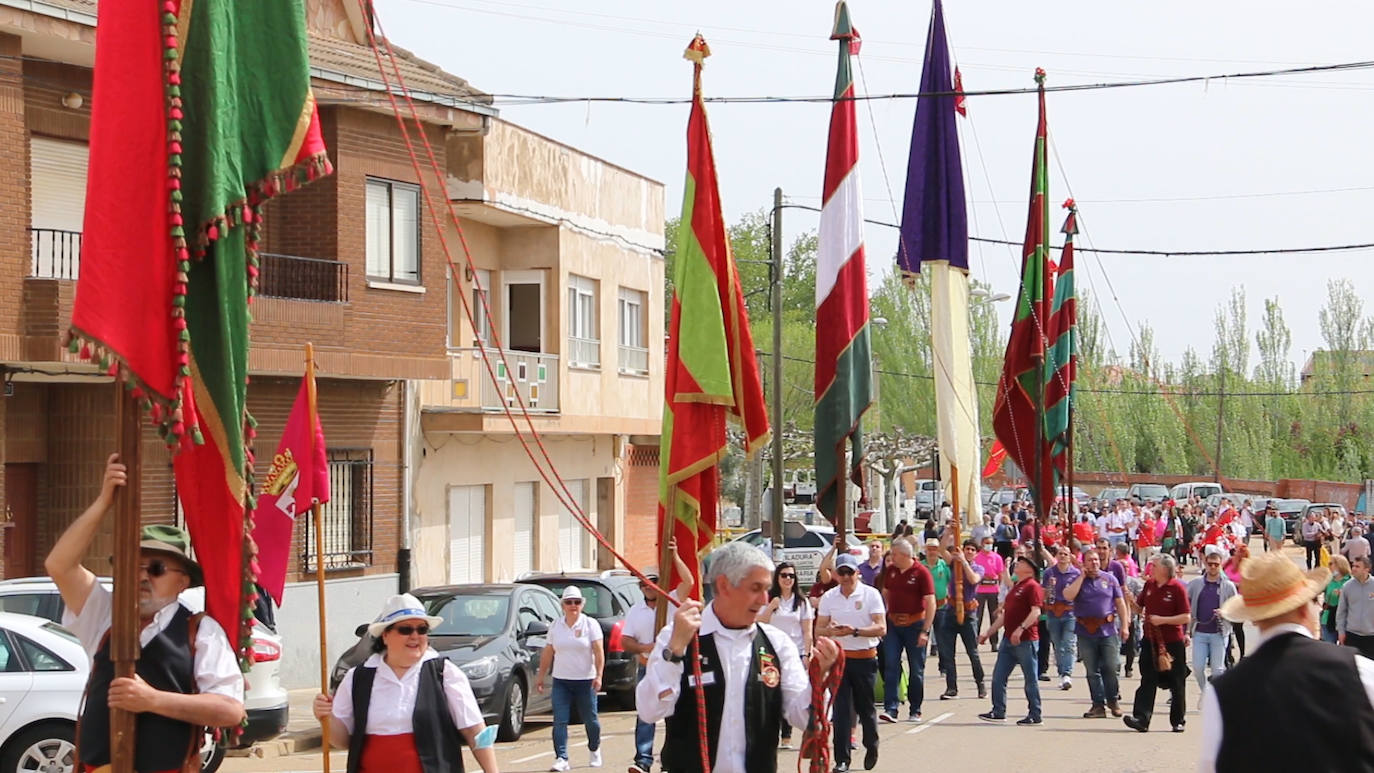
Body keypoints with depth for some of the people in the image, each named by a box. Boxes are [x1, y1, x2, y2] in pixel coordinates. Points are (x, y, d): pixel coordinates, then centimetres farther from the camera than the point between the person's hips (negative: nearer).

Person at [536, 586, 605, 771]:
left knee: (590, 719, 8)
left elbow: (599, 652, -7)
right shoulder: (556, 626, 8)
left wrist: (598, 675, -16)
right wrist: (541, 675, 10)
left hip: (585, 680, -2)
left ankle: (594, 749, 33)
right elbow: (548, 652, 12)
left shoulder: (590, 624, -1)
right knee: (559, 721, -8)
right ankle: (561, 758, -9)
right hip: (561, 680, 2)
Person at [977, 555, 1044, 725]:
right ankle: (998, 712, 12)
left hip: (1025, 640, -9)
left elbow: (1036, 611, -19)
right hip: (1008, 639, 10)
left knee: (1030, 678, -2)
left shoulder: (1032, 586, -8)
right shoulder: (1015, 588, 21)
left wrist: (1021, 628, -29)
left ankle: (1035, 715, 3)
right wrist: (988, 632, 23)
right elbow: (1004, 614, 26)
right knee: (998, 676, 7)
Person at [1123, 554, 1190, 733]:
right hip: (1150, 640, 4)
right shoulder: (1149, 585, 7)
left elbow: (1186, 617, -12)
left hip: (1173, 643, -4)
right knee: (1147, 681, -4)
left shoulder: (1177, 588, -10)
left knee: (1176, 684, 7)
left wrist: (1162, 620, -19)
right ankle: (1141, 719, -11)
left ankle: (1177, 721, 18)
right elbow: (1139, 609, 15)